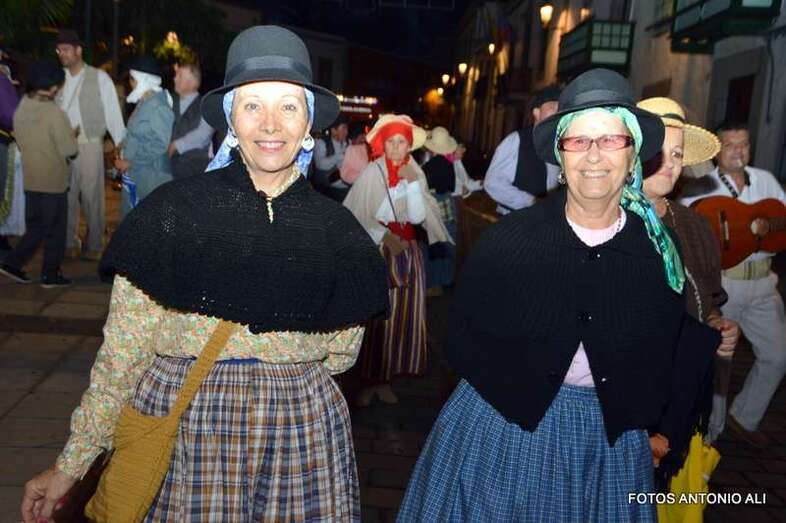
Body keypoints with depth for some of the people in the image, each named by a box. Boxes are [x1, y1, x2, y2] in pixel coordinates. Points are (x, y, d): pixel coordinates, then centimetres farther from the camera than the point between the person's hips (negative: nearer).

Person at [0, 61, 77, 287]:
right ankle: (50, 275, 12)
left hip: (31, 179, 6)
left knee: (36, 227, 18)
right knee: (55, 230, 6)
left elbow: (22, 142, 13)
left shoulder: (20, 110, 4)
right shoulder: (54, 113, -17)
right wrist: (73, 137, 4)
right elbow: (69, 150, -15)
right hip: (54, 180, -6)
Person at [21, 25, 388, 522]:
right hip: (176, 425, -1)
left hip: (302, 435, 2)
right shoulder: (174, 210, -6)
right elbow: (122, 352, -2)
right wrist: (72, 463, 1)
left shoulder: (337, 229, -1)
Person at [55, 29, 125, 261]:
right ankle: (70, 243, 20)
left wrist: (122, 143, -10)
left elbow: (112, 112, -5)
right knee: (67, 195, 9)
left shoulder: (99, 78, -3)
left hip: (89, 144, -4)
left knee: (92, 195, 1)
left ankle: (94, 244, 13)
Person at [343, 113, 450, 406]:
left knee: (402, 315, 5)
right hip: (377, 250, -4)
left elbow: (418, 217, -5)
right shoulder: (372, 172, -8)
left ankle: (385, 380, 17)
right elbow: (358, 214, -12)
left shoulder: (416, 173, 5)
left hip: (408, 251, 4)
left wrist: (412, 183, -13)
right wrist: (385, 236, -19)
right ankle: (369, 380, 10)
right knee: (374, 315, -2)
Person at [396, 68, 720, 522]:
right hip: (501, 427, -1)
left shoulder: (661, 250, -5)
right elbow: (464, 339, -6)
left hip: (609, 440, 2)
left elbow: (670, 353, 9)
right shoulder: (508, 238, -12)